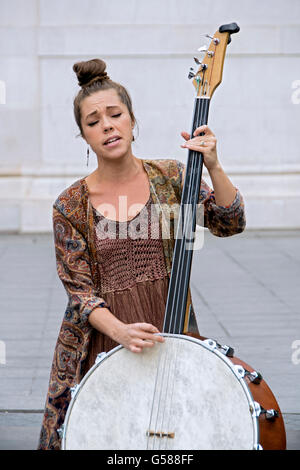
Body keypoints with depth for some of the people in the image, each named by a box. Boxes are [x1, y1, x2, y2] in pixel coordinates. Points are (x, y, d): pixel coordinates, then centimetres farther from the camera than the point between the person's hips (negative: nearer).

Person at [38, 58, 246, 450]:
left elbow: (231, 223, -6)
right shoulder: (71, 205, -4)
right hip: (101, 342, -1)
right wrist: (120, 330, -22)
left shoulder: (170, 177, 1)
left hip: (168, 335, 1)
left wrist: (213, 166, -21)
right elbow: (79, 289, -6)